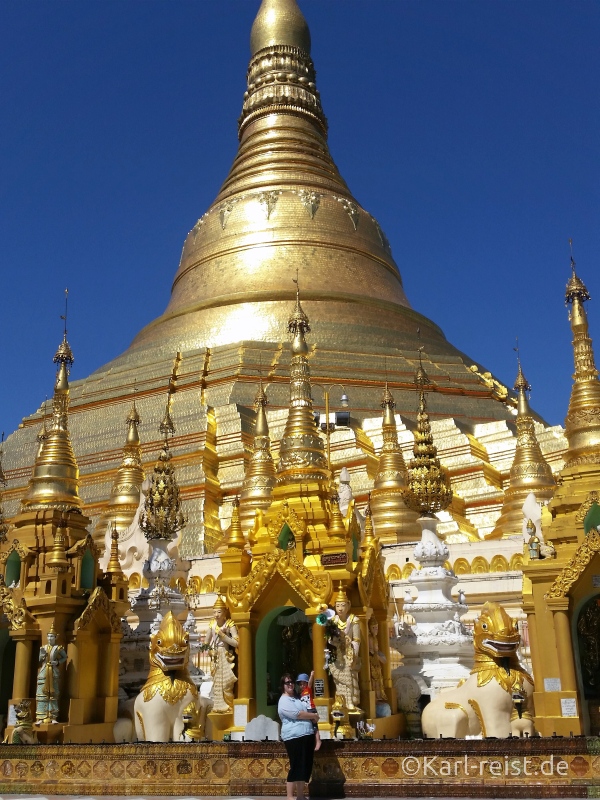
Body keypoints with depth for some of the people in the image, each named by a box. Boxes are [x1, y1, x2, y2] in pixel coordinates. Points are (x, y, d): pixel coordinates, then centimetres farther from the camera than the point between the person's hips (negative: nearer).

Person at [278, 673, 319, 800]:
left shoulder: (296, 698, 21)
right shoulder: (284, 701, -7)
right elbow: (297, 714, -17)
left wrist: (313, 718, 4)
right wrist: (314, 716, -5)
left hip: (307, 736, 9)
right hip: (294, 737, -9)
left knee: (305, 767, 11)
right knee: (296, 767, -9)